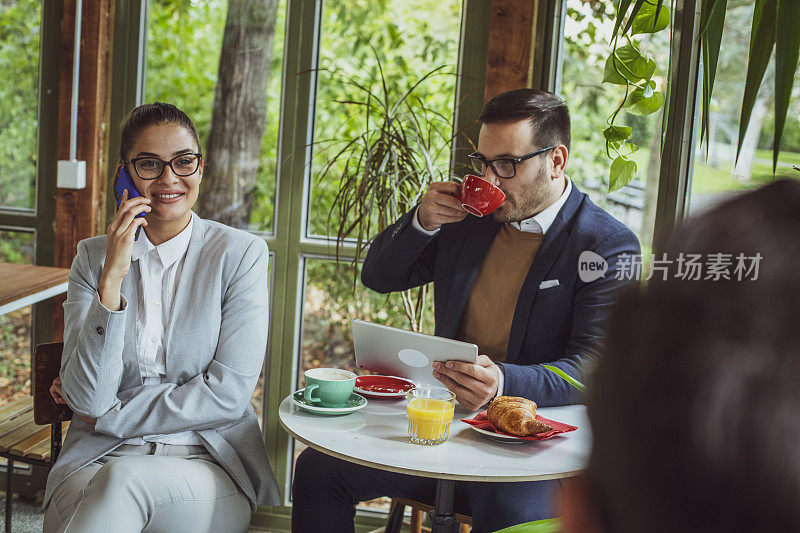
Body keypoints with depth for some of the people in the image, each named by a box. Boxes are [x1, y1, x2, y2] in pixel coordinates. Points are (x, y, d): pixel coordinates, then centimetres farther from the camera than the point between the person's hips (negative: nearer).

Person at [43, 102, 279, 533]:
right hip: (99, 458, 2)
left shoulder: (242, 253, 1)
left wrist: (109, 416, -3)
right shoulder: (93, 257, 7)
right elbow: (88, 399, -5)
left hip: (210, 461, -2)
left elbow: (228, 395, -6)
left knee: (124, 480, -35)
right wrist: (112, 278, -14)